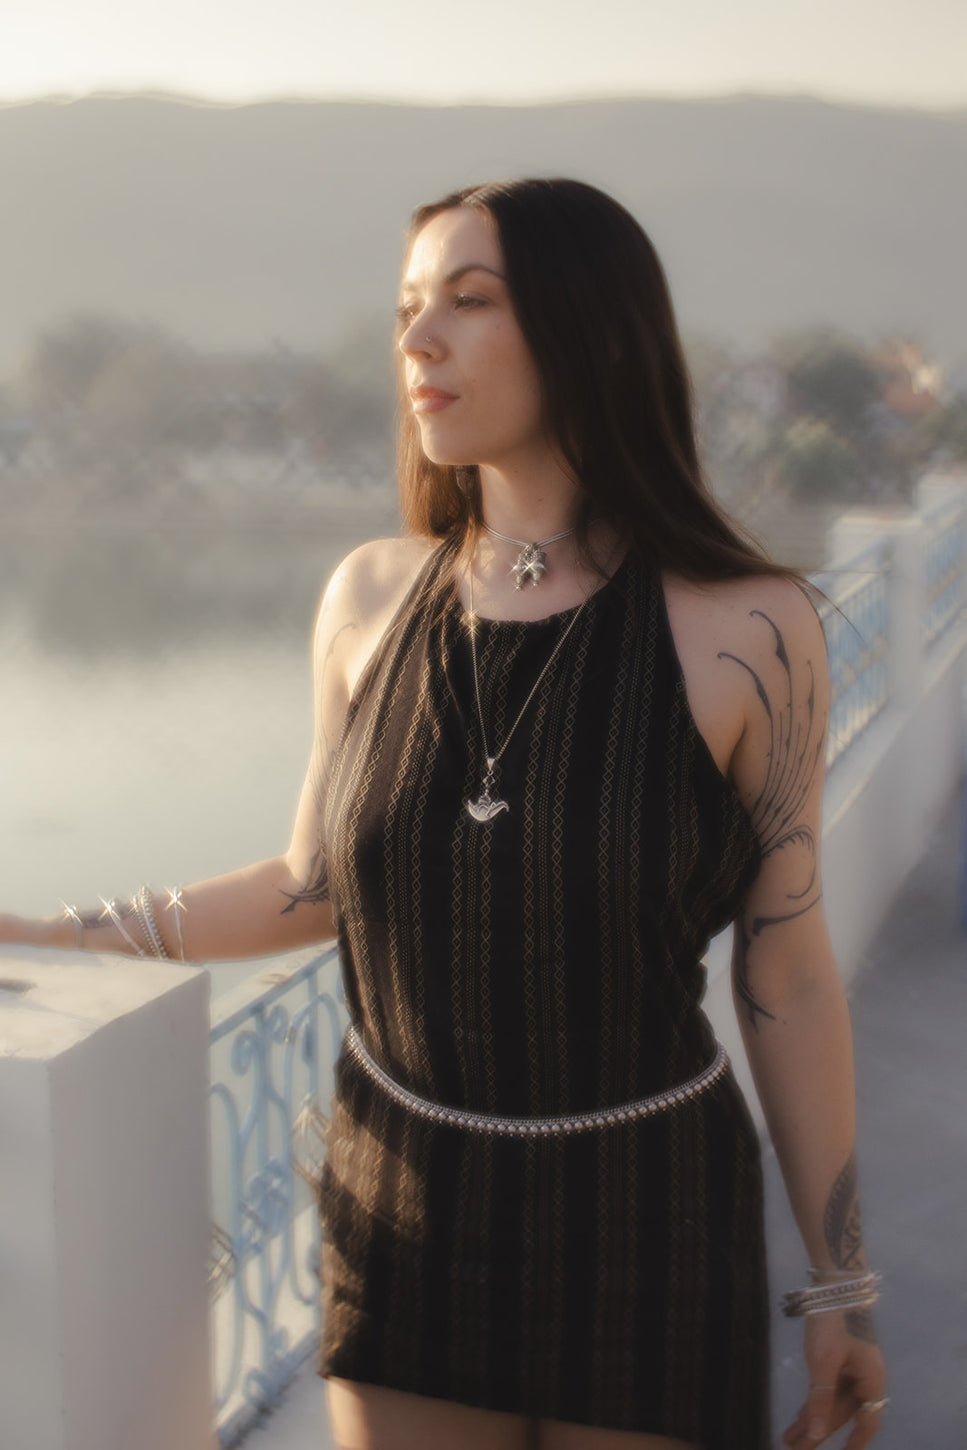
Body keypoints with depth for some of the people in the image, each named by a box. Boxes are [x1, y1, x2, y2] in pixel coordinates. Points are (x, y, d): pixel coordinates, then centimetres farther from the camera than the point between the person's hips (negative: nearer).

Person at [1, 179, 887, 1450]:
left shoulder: (746, 631, -15)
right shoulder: (371, 598, -5)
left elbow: (787, 975, -8)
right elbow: (317, 885, 7)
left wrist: (842, 1288, -1)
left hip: (647, 1236, -2)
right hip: (409, 1218, 3)